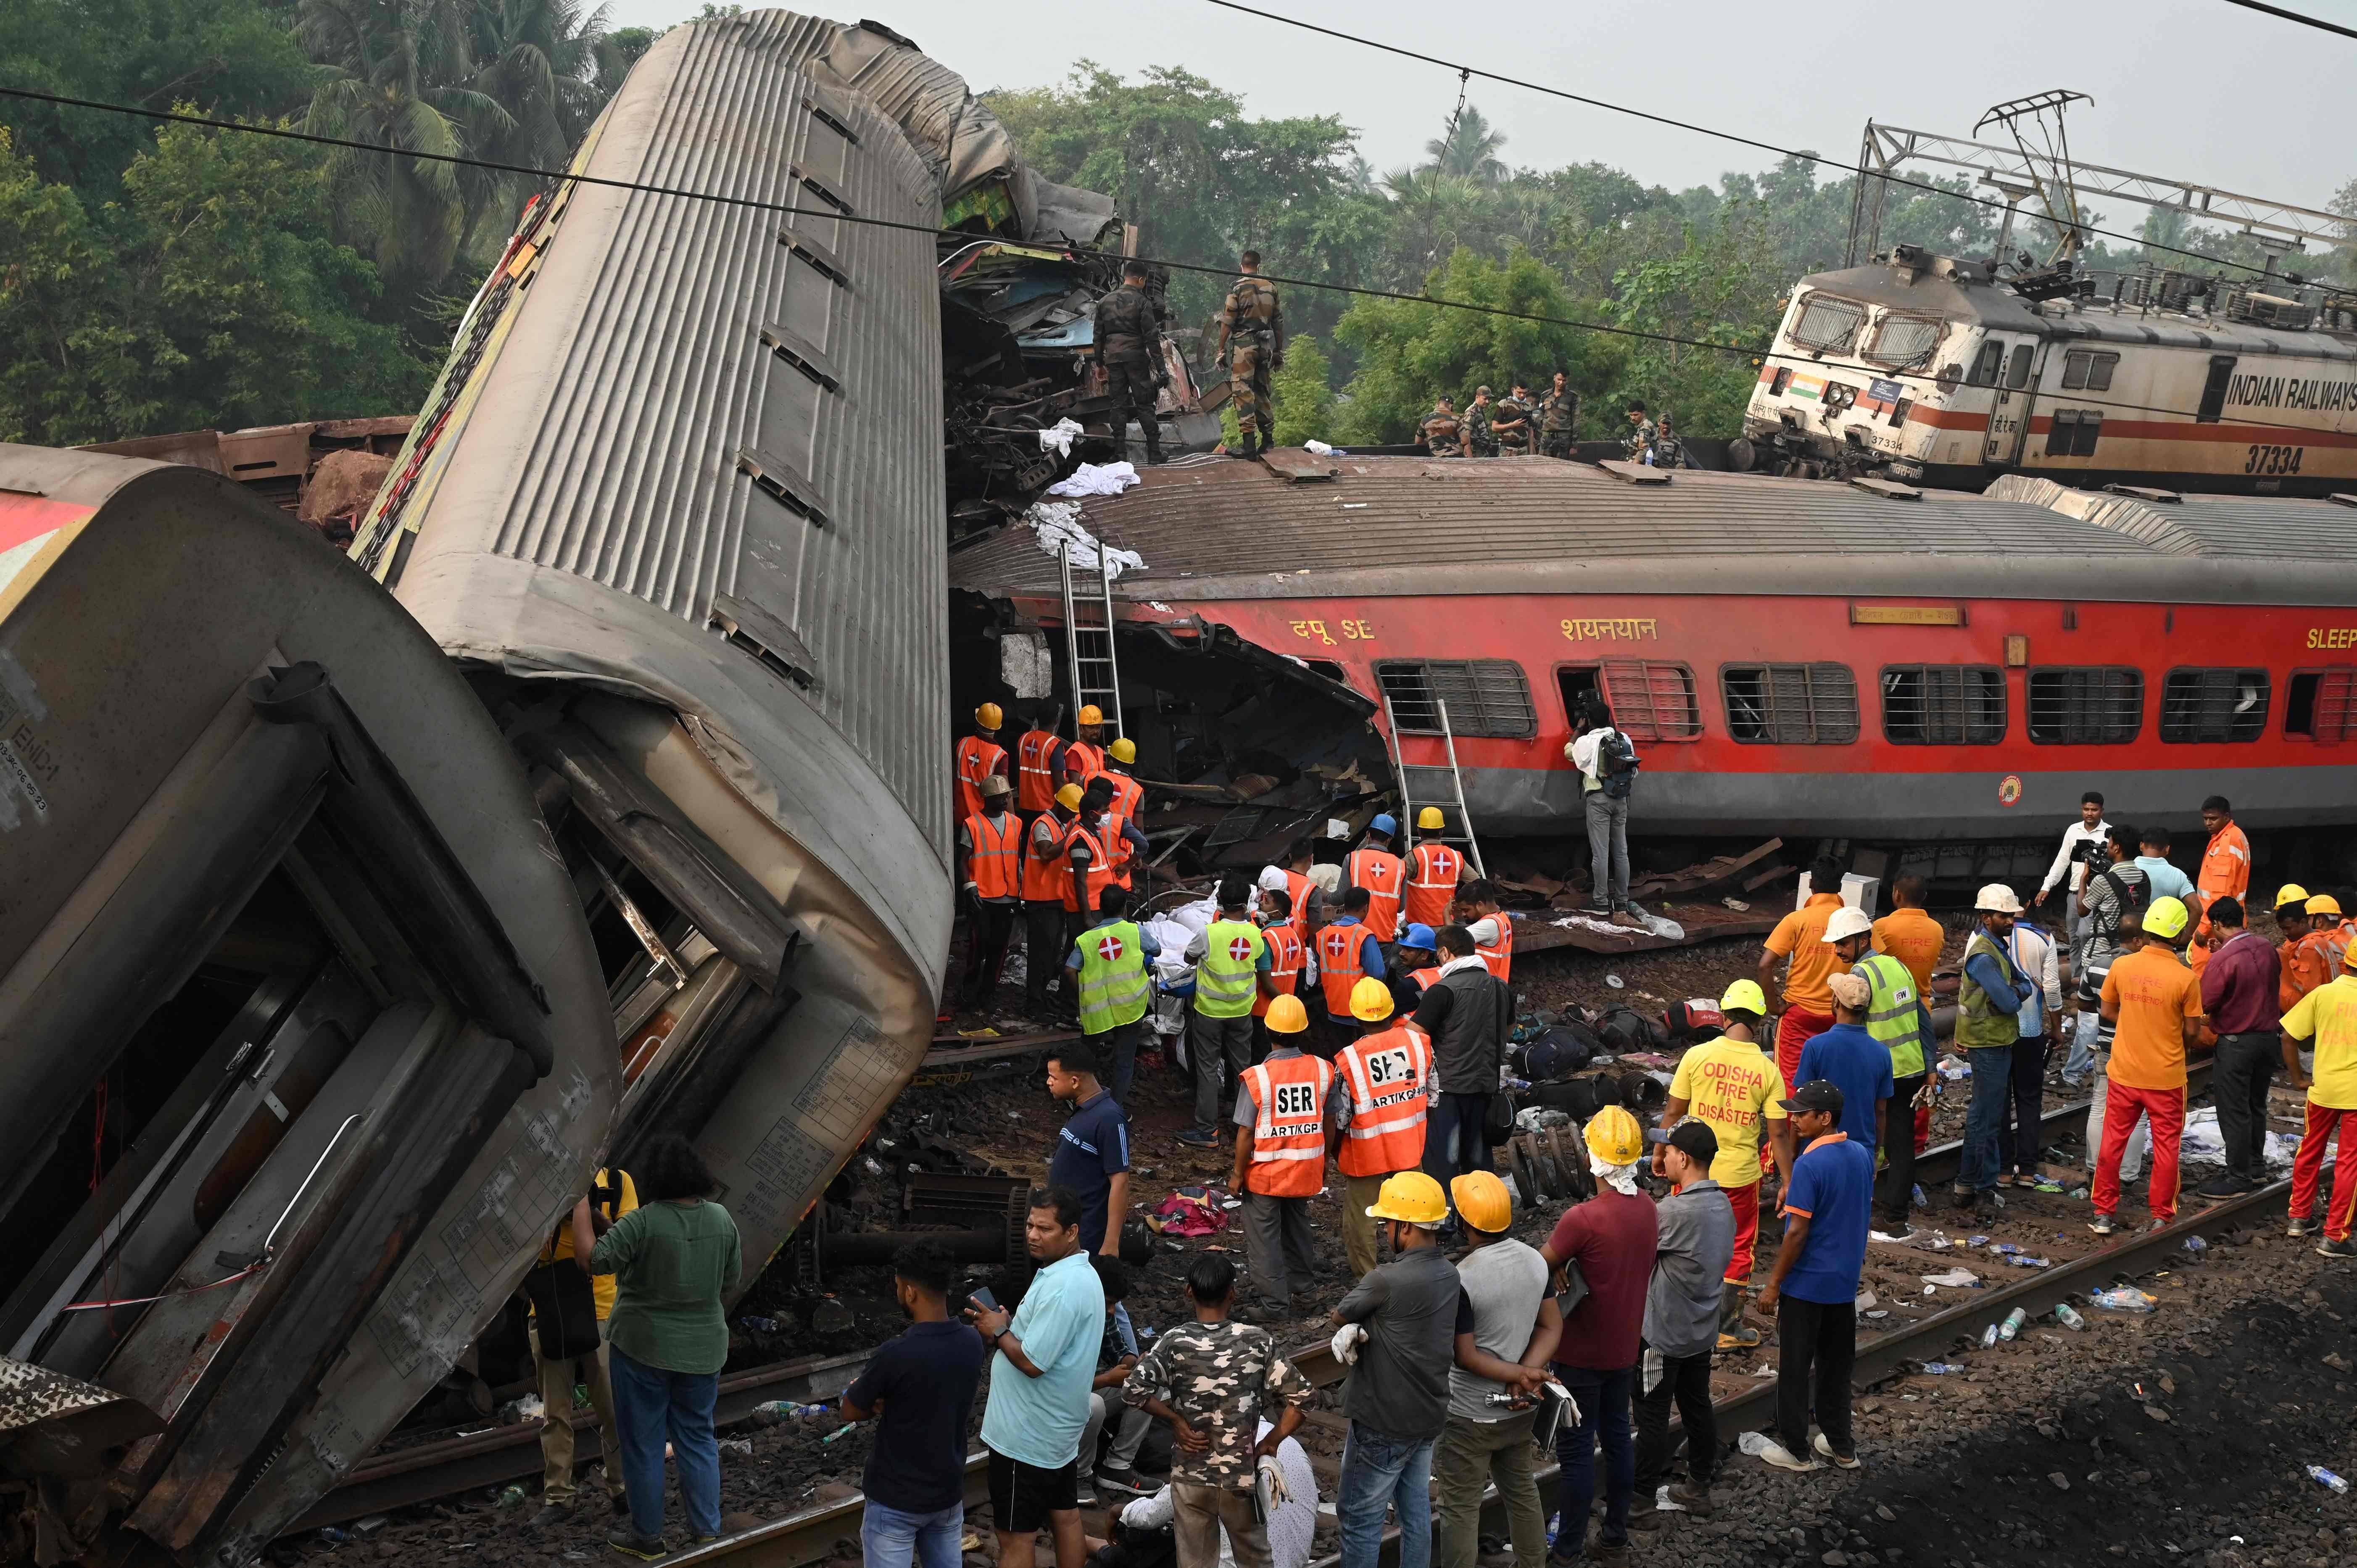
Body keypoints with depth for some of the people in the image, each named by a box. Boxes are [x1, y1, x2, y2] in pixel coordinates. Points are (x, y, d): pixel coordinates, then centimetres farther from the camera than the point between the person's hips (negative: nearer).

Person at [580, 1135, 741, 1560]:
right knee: (698, 1438, 15)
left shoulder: (642, 1223, -19)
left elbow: (592, 1258, -16)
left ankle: (647, 1536, 18)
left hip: (643, 1348, -4)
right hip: (703, 1349, 4)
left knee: (643, 1443, 9)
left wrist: (581, 1206, -6)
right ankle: (708, 1531, 16)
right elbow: (732, 1280, 5)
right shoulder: (722, 1219, -3)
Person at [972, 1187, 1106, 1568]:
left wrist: (999, 1332, -11)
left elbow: (1032, 1362, -27)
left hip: (1026, 1438, -10)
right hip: (1061, 1429, 10)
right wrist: (1006, 1330, 2)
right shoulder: (1081, 1274, 7)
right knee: (1065, 1516, 18)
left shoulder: (1062, 1288, -26)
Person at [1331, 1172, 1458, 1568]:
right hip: (1429, 1417, 8)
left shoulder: (1386, 1281, -26)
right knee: (1416, 1512, 19)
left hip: (1384, 1426, -8)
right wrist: (1355, 1329, -13)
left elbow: (1340, 1315, -9)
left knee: (1359, 1520, 6)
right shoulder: (1449, 1273, -1)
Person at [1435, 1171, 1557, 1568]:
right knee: (1522, 1491, 23)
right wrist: (1529, 1375, -11)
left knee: (1460, 1510, 7)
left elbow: (1465, 1356, -21)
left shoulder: (1461, 1279, -26)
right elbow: (1552, 1328, 0)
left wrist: (1520, 1373, -13)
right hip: (1520, 1411, 7)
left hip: (1469, 1417, -7)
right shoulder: (1535, 1260, -5)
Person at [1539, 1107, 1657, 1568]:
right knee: (1618, 1438, 18)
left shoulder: (1583, 1219, -26)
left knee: (1577, 1450, 5)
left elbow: (1539, 1266, -14)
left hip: (1582, 1354, -7)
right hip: (1625, 1347, 7)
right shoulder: (1647, 1210, -3)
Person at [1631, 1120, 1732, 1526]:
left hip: (1665, 1335, -8)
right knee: (1698, 1408, 19)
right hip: (1703, 1331, 8)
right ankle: (1699, 1489, 31)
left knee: (1652, 1418, 3)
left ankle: (1643, 1504, 11)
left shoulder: (1678, 1212, -27)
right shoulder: (1722, 1205, 0)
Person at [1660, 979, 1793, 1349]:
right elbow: (1778, 1133, -8)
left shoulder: (1697, 1056, -11)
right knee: (1738, 1249, 15)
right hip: (1740, 1173, -1)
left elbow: (1673, 1112, -5)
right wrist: (1788, 1183, 0)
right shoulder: (1767, 1071, -11)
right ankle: (1728, 1328, 21)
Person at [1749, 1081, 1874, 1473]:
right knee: (1837, 1364, 18)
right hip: (1846, 1280, 7)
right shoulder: (1862, 1156, 1)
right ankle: (1841, 1445, 27)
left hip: (1807, 1283, -7)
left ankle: (1795, 1449, 15)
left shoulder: (1809, 1165, -22)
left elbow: (1798, 1232, -21)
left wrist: (1773, 1284, -13)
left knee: (1795, 1367, 6)